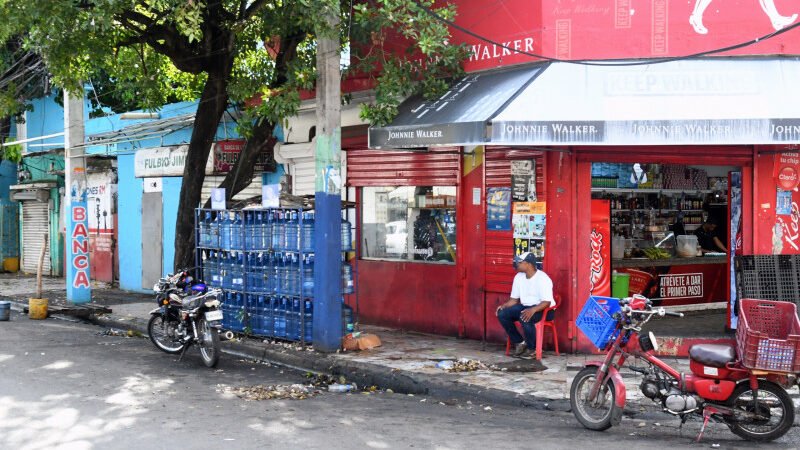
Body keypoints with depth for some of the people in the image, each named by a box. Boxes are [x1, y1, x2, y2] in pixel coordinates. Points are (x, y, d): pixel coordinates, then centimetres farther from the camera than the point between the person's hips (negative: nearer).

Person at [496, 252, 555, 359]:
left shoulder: (542, 278, -19)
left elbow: (547, 302, -24)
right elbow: (514, 299, 10)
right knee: (502, 314, -14)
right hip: (525, 306, 8)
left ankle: (532, 348, -14)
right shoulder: (519, 277, 4)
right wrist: (504, 306, -11)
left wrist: (533, 310, -41)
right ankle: (519, 343, -1)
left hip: (544, 309, -8)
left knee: (524, 318, -37)